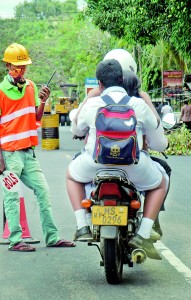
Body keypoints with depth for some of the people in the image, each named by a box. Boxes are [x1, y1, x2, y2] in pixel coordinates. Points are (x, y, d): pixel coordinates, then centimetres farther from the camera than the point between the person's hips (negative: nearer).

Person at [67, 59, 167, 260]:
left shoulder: (91, 104, 1)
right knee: (160, 184, 26)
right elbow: (154, 126, 19)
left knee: (71, 175, 32)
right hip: (133, 166, -1)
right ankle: (143, 235, 9)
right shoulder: (138, 104, 0)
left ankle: (82, 227, 16)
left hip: (95, 163, 1)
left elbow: (77, 131, 18)